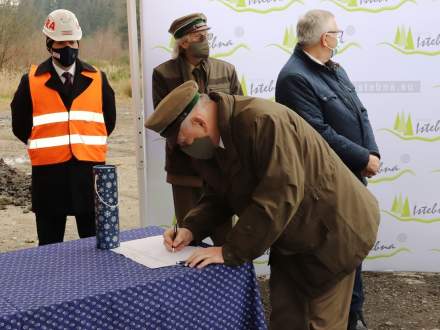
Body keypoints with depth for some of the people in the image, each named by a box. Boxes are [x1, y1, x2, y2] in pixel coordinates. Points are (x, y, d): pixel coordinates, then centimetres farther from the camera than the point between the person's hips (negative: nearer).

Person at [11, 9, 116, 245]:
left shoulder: (97, 79, 6)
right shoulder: (31, 81, 1)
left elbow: (109, 120, 14)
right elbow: (20, 125, 7)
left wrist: (88, 143, 10)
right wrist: (45, 145, 9)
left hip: (90, 169, 1)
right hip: (48, 171, -1)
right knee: (49, 245, 8)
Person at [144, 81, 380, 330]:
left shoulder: (263, 121, -30)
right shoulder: (211, 141, -1)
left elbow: (279, 195, -34)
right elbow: (219, 196, 9)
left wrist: (231, 252, -28)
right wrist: (191, 229, -9)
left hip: (330, 232, -8)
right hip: (291, 240, 8)